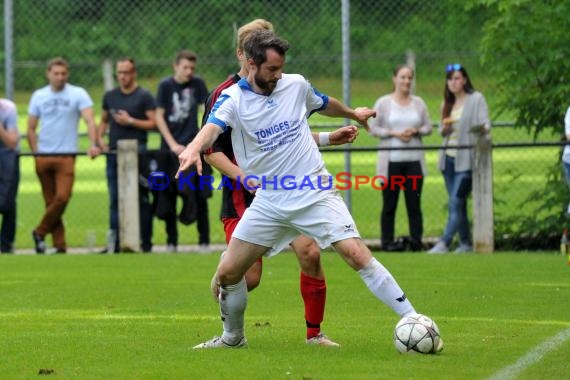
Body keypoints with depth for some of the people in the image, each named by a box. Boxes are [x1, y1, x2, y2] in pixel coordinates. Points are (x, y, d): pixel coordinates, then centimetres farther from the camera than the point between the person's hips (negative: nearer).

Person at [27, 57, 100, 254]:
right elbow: (31, 129, 12)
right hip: (43, 157, 3)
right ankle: (59, 245, 9)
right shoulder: (39, 96, 9)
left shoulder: (78, 94, 0)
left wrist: (93, 145, -24)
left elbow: (90, 121, -9)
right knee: (50, 201, 4)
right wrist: (36, 152, 1)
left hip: (66, 156, -3)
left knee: (62, 197, -16)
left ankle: (40, 232, 2)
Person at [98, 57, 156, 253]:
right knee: (115, 200, 3)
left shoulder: (144, 96, -1)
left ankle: (146, 242, 2)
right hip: (114, 154, 5)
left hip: (137, 154, -5)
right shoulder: (110, 96, 14)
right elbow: (104, 121, 23)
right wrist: (100, 138, 6)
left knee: (141, 199, -1)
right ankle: (115, 243, 5)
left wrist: (130, 121, -14)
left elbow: (153, 123, -7)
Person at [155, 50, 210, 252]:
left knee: (200, 196, -5)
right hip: (170, 148, 0)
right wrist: (173, 144, -8)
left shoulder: (197, 84, 1)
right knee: (167, 196, 3)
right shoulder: (166, 85, -2)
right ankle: (171, 241, 13)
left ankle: (204, 240, 1)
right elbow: (159, 117, -1)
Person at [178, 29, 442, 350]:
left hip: (316, 194, -1)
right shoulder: (233, 98, -8)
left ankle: (412, 319, -14)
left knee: (356, 253, -17)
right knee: (228, 272, 1)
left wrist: (354, 114, 43)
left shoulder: (296, 85, 1)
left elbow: (325, 104, 25)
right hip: (269, 201, 1)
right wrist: (194, 149, -52)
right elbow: (213, 127, -29)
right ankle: (233, 337, 27)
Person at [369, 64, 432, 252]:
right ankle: (387, 241, 3)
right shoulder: (383, 103, 2)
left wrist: (416, 131, -8)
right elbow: (373, 128, 0)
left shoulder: (418, 103, 11)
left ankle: (416, 240, 2)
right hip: (391, 160, -2)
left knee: (414, 201, 0)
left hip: (414, 160, 2)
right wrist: (394, 133, -12)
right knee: (389, 203, 0)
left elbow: (428, 127, 12)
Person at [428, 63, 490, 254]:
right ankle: (465, 242, 15)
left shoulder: (476, 99, -2)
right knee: (458, 204, 9)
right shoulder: (447, 103, 17)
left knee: (455, 202, -13)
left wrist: (481, 128, -33)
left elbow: (486, 125, -9)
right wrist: (444, 129, -3)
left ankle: (444, 242, -19)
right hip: (448, 158, 7)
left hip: (466, 159, -7)